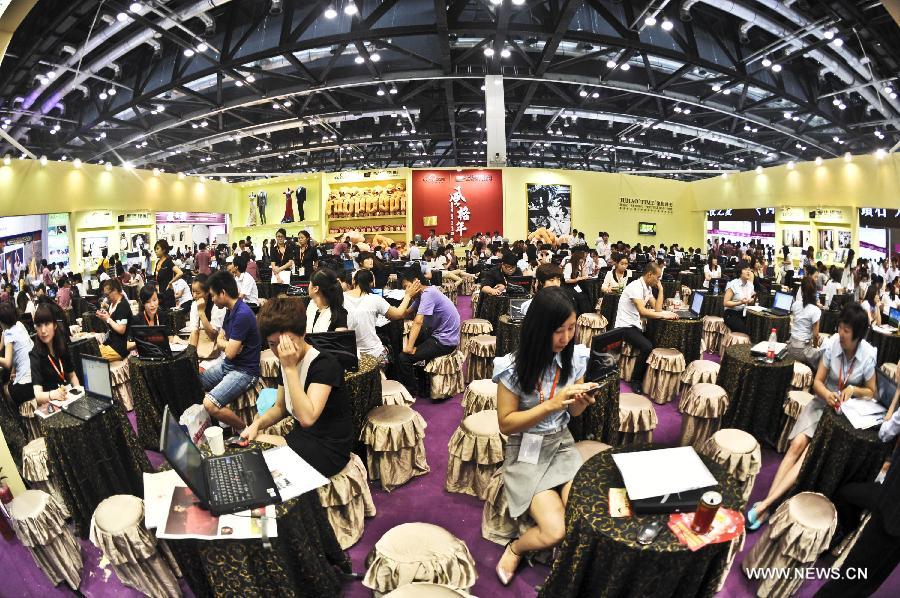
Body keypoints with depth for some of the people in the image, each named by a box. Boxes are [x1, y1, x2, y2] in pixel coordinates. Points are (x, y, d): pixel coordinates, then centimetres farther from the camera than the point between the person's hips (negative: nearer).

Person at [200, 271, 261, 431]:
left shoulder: (242, 314, -24)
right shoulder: (230, 310, 8)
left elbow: (230, 353, -21)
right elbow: (219, 340, 15)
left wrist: (225, 343, 0)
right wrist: (229, 344, -7)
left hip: (244, 371, -10)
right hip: (227, 365, 10)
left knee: (210, 405, -24)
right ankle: (224, 420, 21)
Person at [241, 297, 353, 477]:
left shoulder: (325, 365, -22)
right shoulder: (287, 362, 2)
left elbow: (307, 417, -34)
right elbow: (280, 407, 15)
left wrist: (290, 368, -31)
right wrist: (257, 424, -5)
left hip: (330, 449, -7)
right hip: (302, 436, 8)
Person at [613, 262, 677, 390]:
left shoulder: (648, 288, 11)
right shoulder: (635, 286, -18)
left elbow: (657, 309, 6)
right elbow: (642, 311, -28)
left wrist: (660, 289, 4)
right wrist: (664, 315, -25)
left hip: (637, 326, 9)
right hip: (625, 327, -9)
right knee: (647, 347, -28)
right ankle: (636, 380, -11)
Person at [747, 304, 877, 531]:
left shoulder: (868, 355, -13)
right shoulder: (833, 343, -10)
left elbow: (871, 392, 1)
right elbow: (817, 381, -4)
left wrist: (854, 389, -19)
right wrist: (826, 394, -24)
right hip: (823, 402, 2)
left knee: (811, 452, -20)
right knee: (797, 444, -21)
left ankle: (766, 504, -25)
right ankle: (768, 503, -25)